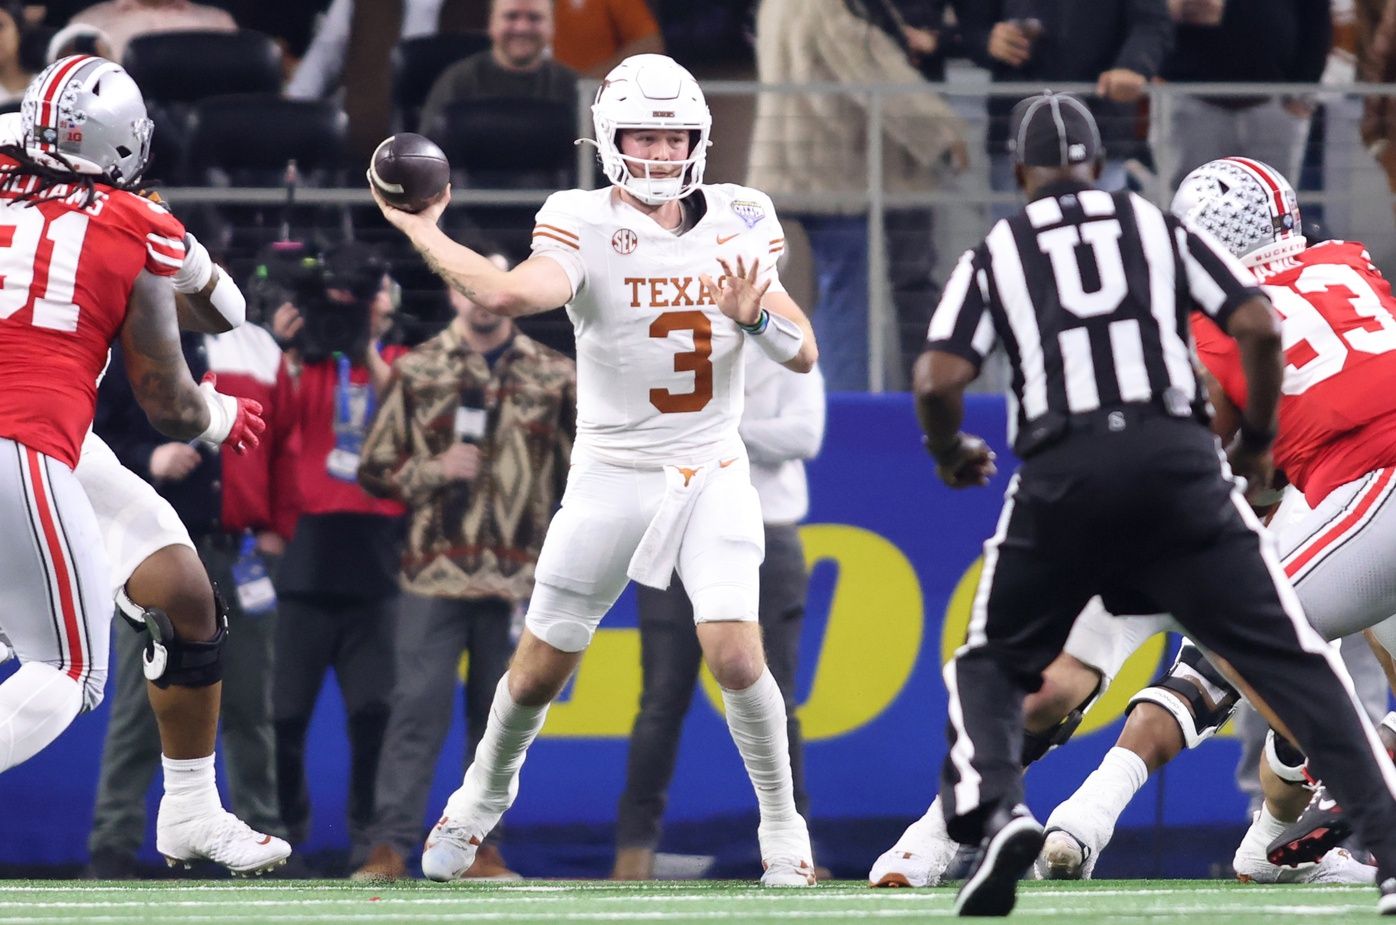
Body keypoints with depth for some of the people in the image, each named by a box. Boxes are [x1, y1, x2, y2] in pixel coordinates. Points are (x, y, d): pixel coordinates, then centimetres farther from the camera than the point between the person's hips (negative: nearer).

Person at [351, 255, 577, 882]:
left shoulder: (555, 378, 8)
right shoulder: (417, 373, 6)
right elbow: (376, 470, 8)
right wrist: (436, 471, -9)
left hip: (519, 578, 1)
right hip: (435, 573, -1)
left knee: (497, 715, 5)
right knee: (418, 707, -7)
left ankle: (479, 843, 12)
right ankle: (391, 843, -7)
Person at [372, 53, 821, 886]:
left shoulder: (734, 224, 0)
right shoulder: (586, 225, -12)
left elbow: (804, 355, 1)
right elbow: (512, 293, -33)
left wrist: (756, 317, -18)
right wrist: (421, 233, -30)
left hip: (712, 473, 1)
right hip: (612, 474, -1)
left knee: (737, 656, -16)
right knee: (541, 667, 8)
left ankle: (783, 824, 5)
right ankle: (483, 799, 36)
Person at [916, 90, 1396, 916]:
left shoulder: (997, 253, 15)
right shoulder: (1160, 228, 17)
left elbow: (939, 381, 2)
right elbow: (1261, 328, 6)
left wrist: (950, 454, 23)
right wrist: (1258, 439, 21)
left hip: (1062, 472, 0)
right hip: (1179, 460, 0)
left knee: (993, 661, 18)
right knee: (1288, 655, 2)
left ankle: (996, 812, -10)